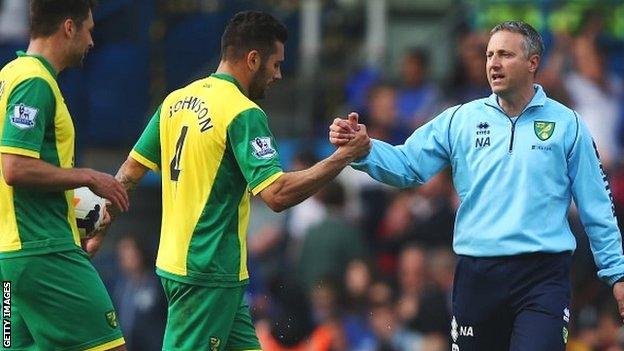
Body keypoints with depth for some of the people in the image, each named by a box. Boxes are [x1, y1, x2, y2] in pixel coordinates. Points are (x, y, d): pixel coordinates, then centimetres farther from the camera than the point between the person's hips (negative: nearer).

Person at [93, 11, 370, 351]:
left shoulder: (176, 101, 9)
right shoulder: (243, 113, -16)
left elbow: (130, 172, 13)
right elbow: (277, 194, -23)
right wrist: (343, 156, -18)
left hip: (174, 258, 9)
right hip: (210, 273, -9)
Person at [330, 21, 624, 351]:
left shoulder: (566, 124, 3)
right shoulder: (460, 120, 7)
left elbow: (596, 207, 6)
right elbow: (407, 164, -1)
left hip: (542, 277, -3)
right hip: (476, 274, 3)